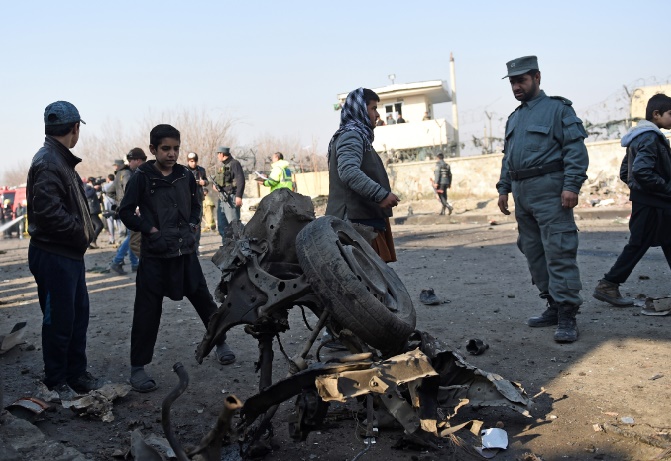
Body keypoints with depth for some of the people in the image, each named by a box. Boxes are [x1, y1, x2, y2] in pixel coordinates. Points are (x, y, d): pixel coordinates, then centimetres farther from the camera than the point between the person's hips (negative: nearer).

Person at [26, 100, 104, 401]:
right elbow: (47, 211, -27)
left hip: (70, 253, 10)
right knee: (59, 320, 2)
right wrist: (82, 232, -16)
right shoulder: (48, 162, -18)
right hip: (53, 255, -10)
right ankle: (56, 382, 17)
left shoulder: (61, 161, 13)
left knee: (78, 315, 17)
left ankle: (77, 374, 29)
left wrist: (84, 231, 2)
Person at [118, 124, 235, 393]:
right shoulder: (142, 177, -7)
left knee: (203, 298, 13)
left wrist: (193, 225, 3)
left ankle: (220, 342, 34)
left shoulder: (185, 176, 5)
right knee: (147, 311, 1)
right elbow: (126, 212, -5)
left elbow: (195, 204, 19)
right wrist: (150, 229, -13)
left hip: (185, 251, 4)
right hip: (155, 255, -3)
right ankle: (138, 368, 11)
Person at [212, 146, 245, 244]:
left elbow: (240, 180, -17)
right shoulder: (221, 165, 18)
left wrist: (239, 196, -24)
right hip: (222, 197, 10)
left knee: (233, 222, -12)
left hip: (231, 198, -10)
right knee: (221, 223, 13)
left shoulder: (234, 164, -9)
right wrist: (215, 184, 6)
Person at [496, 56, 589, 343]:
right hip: (521, 193, 8)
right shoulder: (514, 118, 21)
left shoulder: (557, 109, -3)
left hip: (549, 190, -8)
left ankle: (567, 316, -9)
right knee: (533, 253, 9)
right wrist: (503, 189, 18)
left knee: (559, 252, -11)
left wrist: (572, 185, -19)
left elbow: (576, 149, -10)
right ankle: (554, 306, 18)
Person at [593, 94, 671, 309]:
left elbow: (625, 172, 18)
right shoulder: (651, 138, -16)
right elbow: (642, 171, -28)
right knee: (637, 245, -3)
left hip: (644, 201, 10)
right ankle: (608, 285, 2)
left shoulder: (639, 137, 15)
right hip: (652, 204, -10)